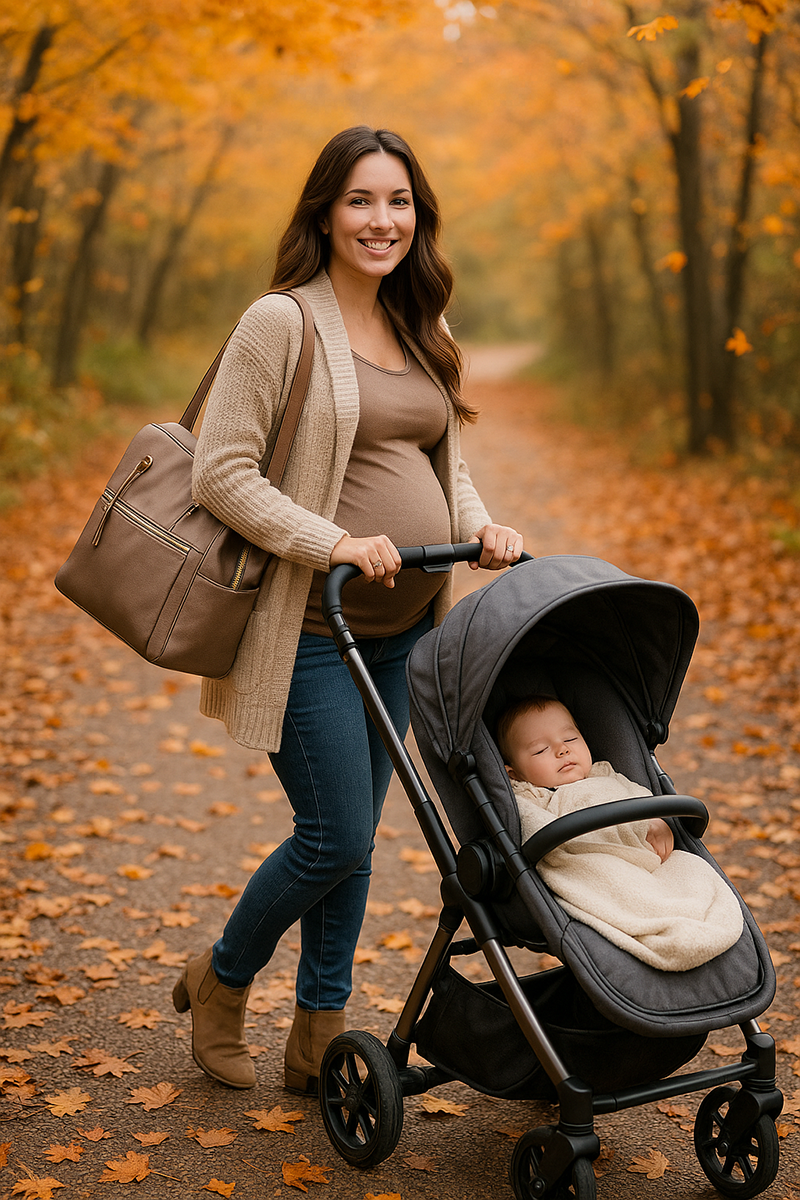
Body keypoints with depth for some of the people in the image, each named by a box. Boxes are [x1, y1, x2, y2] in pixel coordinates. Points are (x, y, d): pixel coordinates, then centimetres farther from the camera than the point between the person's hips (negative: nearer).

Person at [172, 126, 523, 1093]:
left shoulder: (415, 334, 13)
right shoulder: (280, 324, -9)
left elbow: (444, 463, 20)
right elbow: (219, 474, -14)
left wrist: (479, 526, -1)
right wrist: (332, 543, -22)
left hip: (401, 628, 7)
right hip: (310, 628, -7)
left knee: (351, 837, 11)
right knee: (336, 838, -6)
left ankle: (319, 1041, 24)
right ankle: (219, 981, 22)